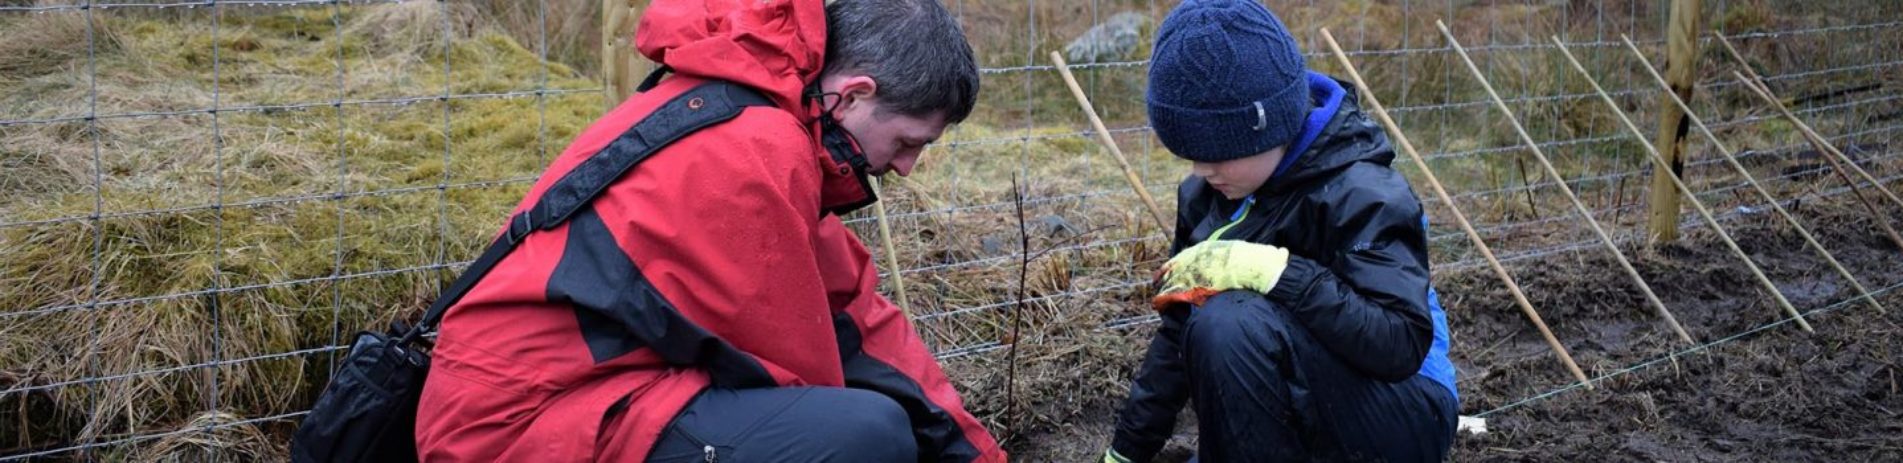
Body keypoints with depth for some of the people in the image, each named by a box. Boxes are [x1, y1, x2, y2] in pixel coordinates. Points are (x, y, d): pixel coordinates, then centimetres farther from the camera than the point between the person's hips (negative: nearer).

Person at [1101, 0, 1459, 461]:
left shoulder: (1360, 194, -21)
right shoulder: (1206, 195, -1)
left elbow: (1402, 345, -31)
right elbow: (1180, 333, 7)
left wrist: (1276, 271, -36)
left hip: (1401, 419, -7)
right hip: (1306, 414, 8)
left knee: (1232, 324, -31)